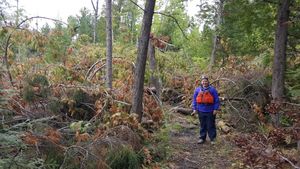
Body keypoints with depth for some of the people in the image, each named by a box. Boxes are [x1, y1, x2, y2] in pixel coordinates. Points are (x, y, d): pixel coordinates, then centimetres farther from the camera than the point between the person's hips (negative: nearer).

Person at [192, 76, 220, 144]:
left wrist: (215, 109, -5)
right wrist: (194, 109, 6)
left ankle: (213, 138, 13)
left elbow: (216, 100, -1)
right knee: (202, 125, 12)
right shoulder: (197, 90, 5)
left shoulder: (212, 89, -2)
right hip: (201, 111, 3)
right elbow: (194, 100, 10)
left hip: (210, 111, -3)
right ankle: (202, 138, 22)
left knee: (211, 125, 3)